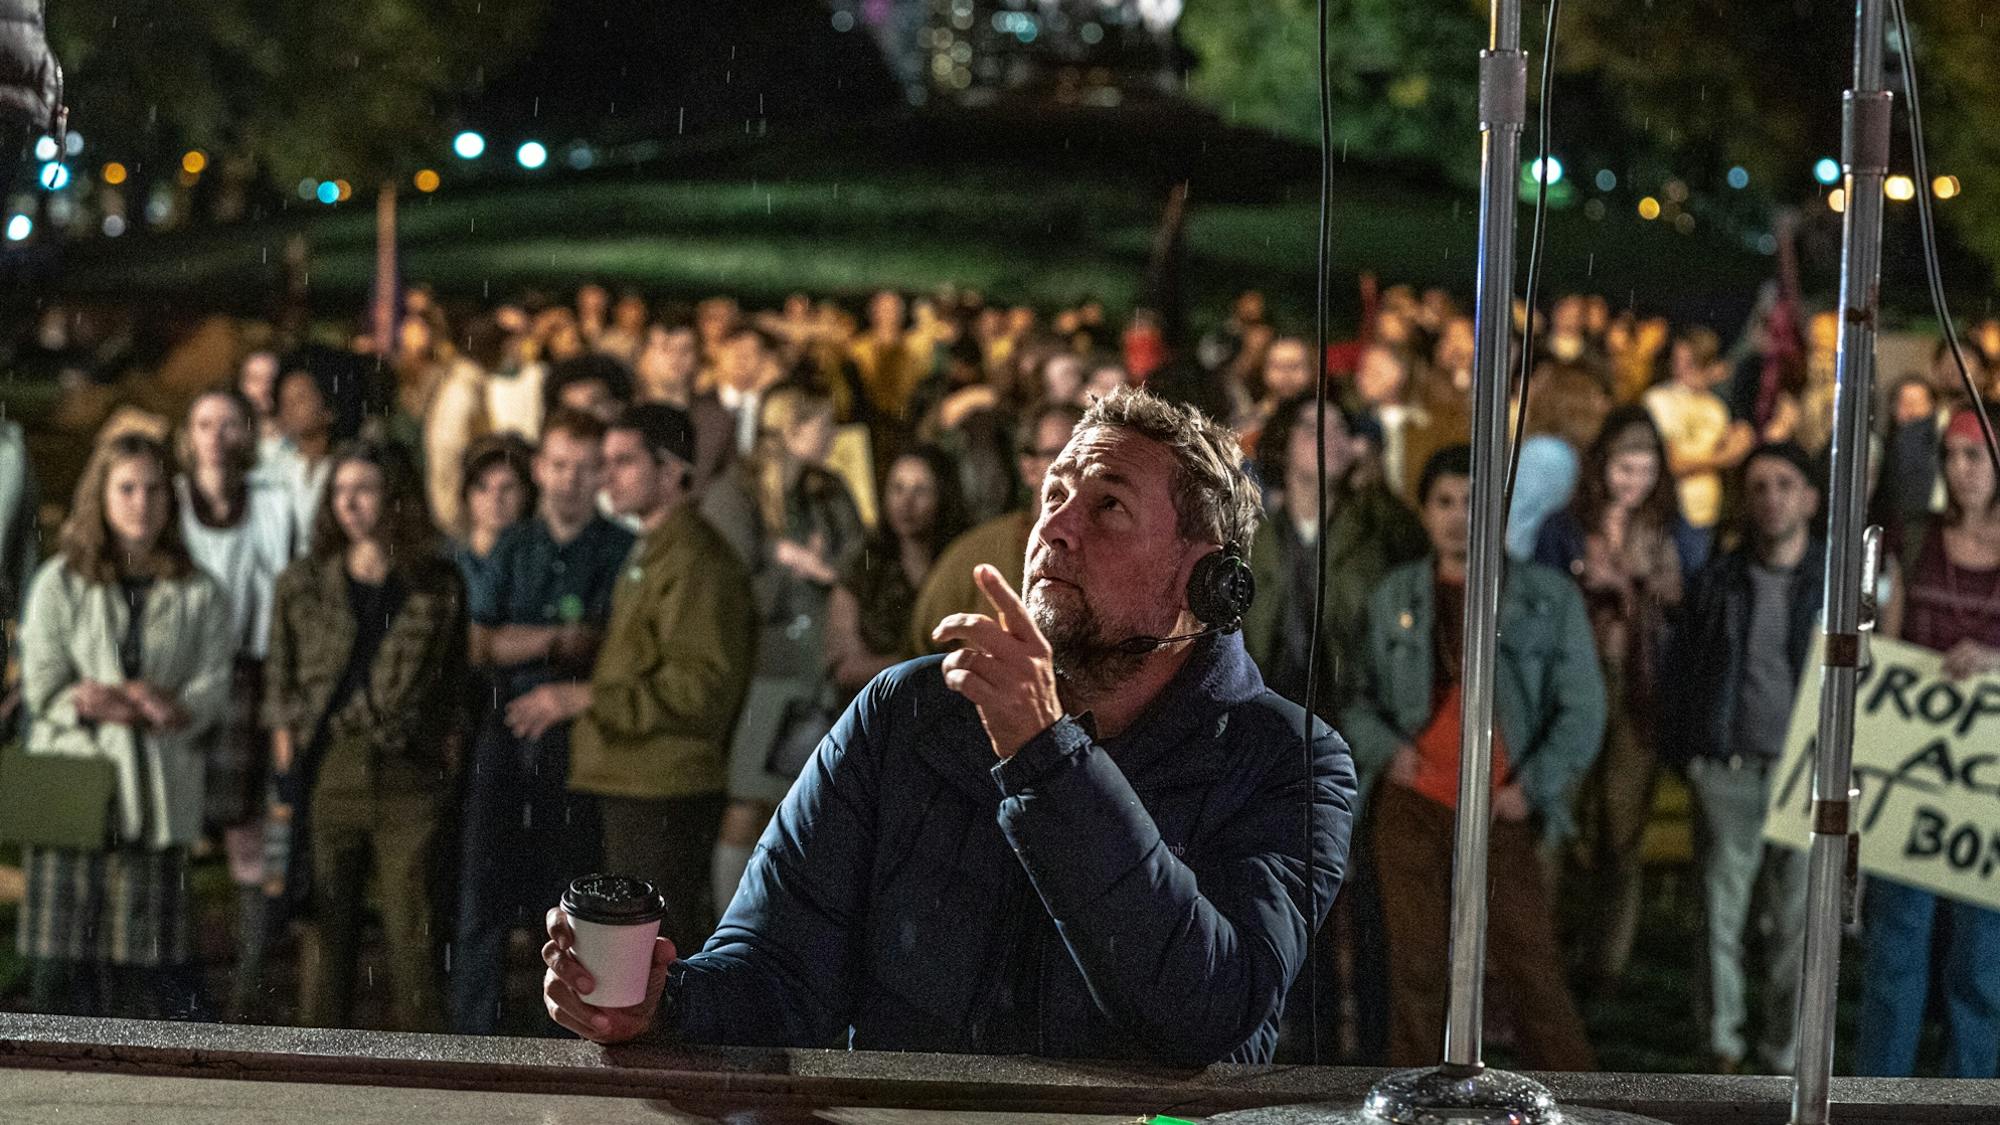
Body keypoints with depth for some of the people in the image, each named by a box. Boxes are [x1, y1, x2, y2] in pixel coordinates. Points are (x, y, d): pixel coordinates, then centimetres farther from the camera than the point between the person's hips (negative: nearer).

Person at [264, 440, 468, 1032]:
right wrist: (287, 766, 2)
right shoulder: (302, 584, 10)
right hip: (326, 776, 1)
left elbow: (455, 684, 12)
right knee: (328, 930, 2)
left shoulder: (437, 585, 8)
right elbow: (279, 679, 10)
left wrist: (449, 748, 2)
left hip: (409, 777, -1)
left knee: (411, 932, -1)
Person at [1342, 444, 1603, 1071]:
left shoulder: (1548, 597, 3)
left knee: (1530, 965, -5)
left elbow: (1582, 707, 3)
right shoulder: (1395, 597, 10)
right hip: (1412, 808, 2)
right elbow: (1358, 695, 16)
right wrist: (1385, 748, -4)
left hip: (1500, 814, -2)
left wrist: (1533, 786, -7)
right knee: (1416, 970, 3)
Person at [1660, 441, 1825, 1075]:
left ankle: (1785, 1054, 11)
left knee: (1797, 922, 2)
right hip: (1727, 775, 1)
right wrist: (1682, 754, 4)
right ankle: (1723, 1050, 12)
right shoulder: (1718, 580, 8)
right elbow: (1680, 671, 12)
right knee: (1721, 914, 2)